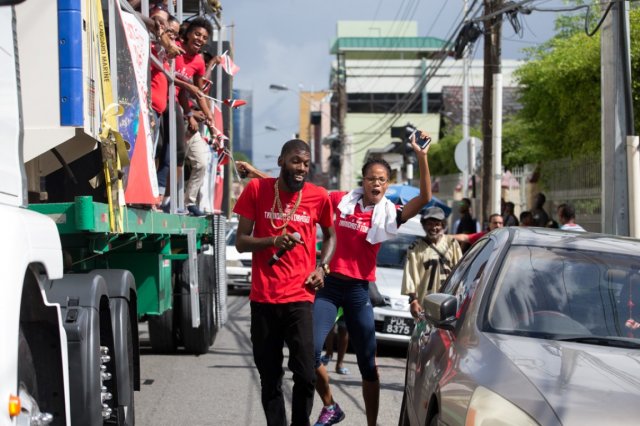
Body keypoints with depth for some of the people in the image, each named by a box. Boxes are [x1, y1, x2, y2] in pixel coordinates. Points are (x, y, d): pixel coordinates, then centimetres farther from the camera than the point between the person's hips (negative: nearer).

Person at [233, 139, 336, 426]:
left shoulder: (318, 196, 2)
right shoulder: (257, 189, 0)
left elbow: (330, 235, 20)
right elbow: (241, 241, 0)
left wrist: (321, 267, 2)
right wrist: (273, 241, -18)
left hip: (300, 297, 0)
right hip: (263, 298, 0)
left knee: (305, 375, -9)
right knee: (269, 377, 7)